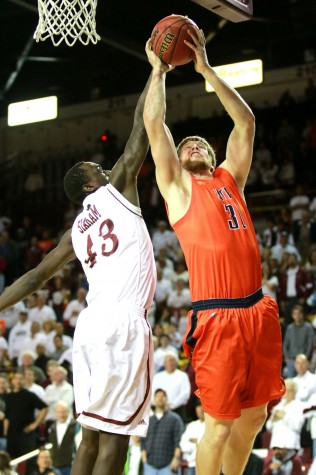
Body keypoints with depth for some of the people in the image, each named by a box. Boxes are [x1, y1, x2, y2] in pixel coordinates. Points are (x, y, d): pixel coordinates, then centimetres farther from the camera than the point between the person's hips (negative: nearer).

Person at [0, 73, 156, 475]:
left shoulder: (76, 230, 22)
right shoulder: (115, 191, 6)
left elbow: (36, 276, 23)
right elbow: (140, 134, 4)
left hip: (90, 324, 8)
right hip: (122, 323, -8)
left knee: (91, 434, 11)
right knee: (113, 437, -9)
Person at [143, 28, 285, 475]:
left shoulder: (230, 178, 20)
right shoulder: (178, 185, 8)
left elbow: (245, 121, 19)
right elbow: (155, 124, 3)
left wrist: (207, 70, 19)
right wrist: (158, 71, 13)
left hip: (259, 311, 5)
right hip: (217, 317, -5)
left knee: (254, 414, 12)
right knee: (220, 424, -2)